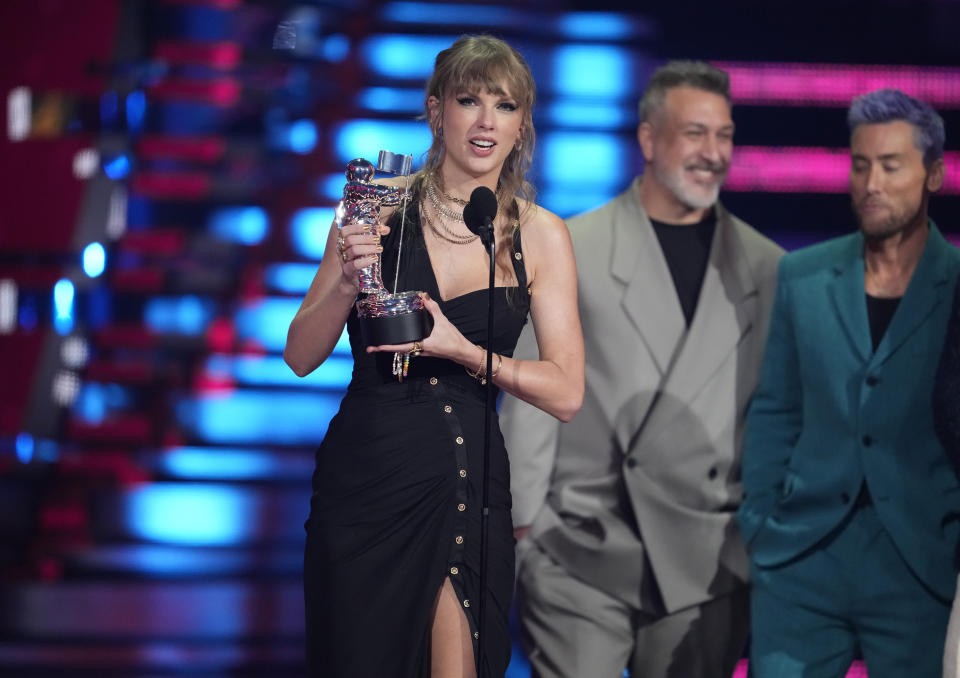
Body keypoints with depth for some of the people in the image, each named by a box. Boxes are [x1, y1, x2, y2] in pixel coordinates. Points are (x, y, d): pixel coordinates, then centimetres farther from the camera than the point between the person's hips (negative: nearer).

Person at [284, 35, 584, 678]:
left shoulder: (540, 234, 2)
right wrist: (347, 282, -16)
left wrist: (463, 351, -15)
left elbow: (565, 393, -2)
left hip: (467, 476, 0)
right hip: (362, 474, 1)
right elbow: (301, 357, 2)